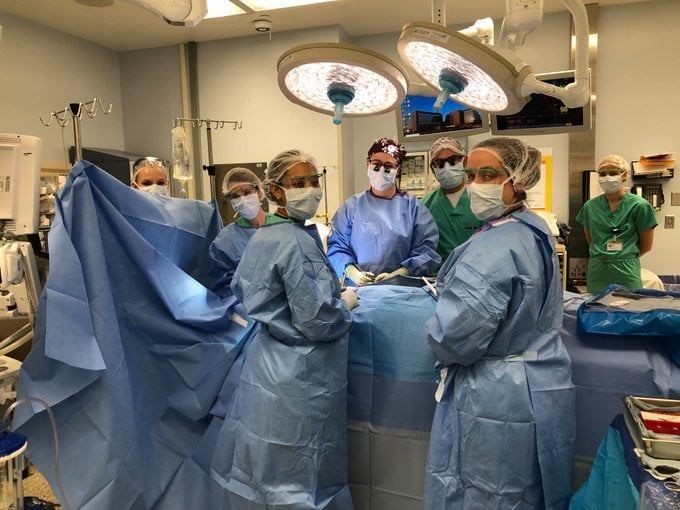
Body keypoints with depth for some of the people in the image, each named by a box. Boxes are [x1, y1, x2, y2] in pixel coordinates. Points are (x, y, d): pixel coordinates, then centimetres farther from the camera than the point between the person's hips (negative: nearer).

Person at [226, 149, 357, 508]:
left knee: (265, 474, 22)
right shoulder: (299, 242, -21)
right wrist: (346, 302, -4)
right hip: (300, 380, -9)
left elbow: (240, 290, 20)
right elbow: (317, 323, -24)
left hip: (266, 367, 9)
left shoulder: (261, 236, 7)